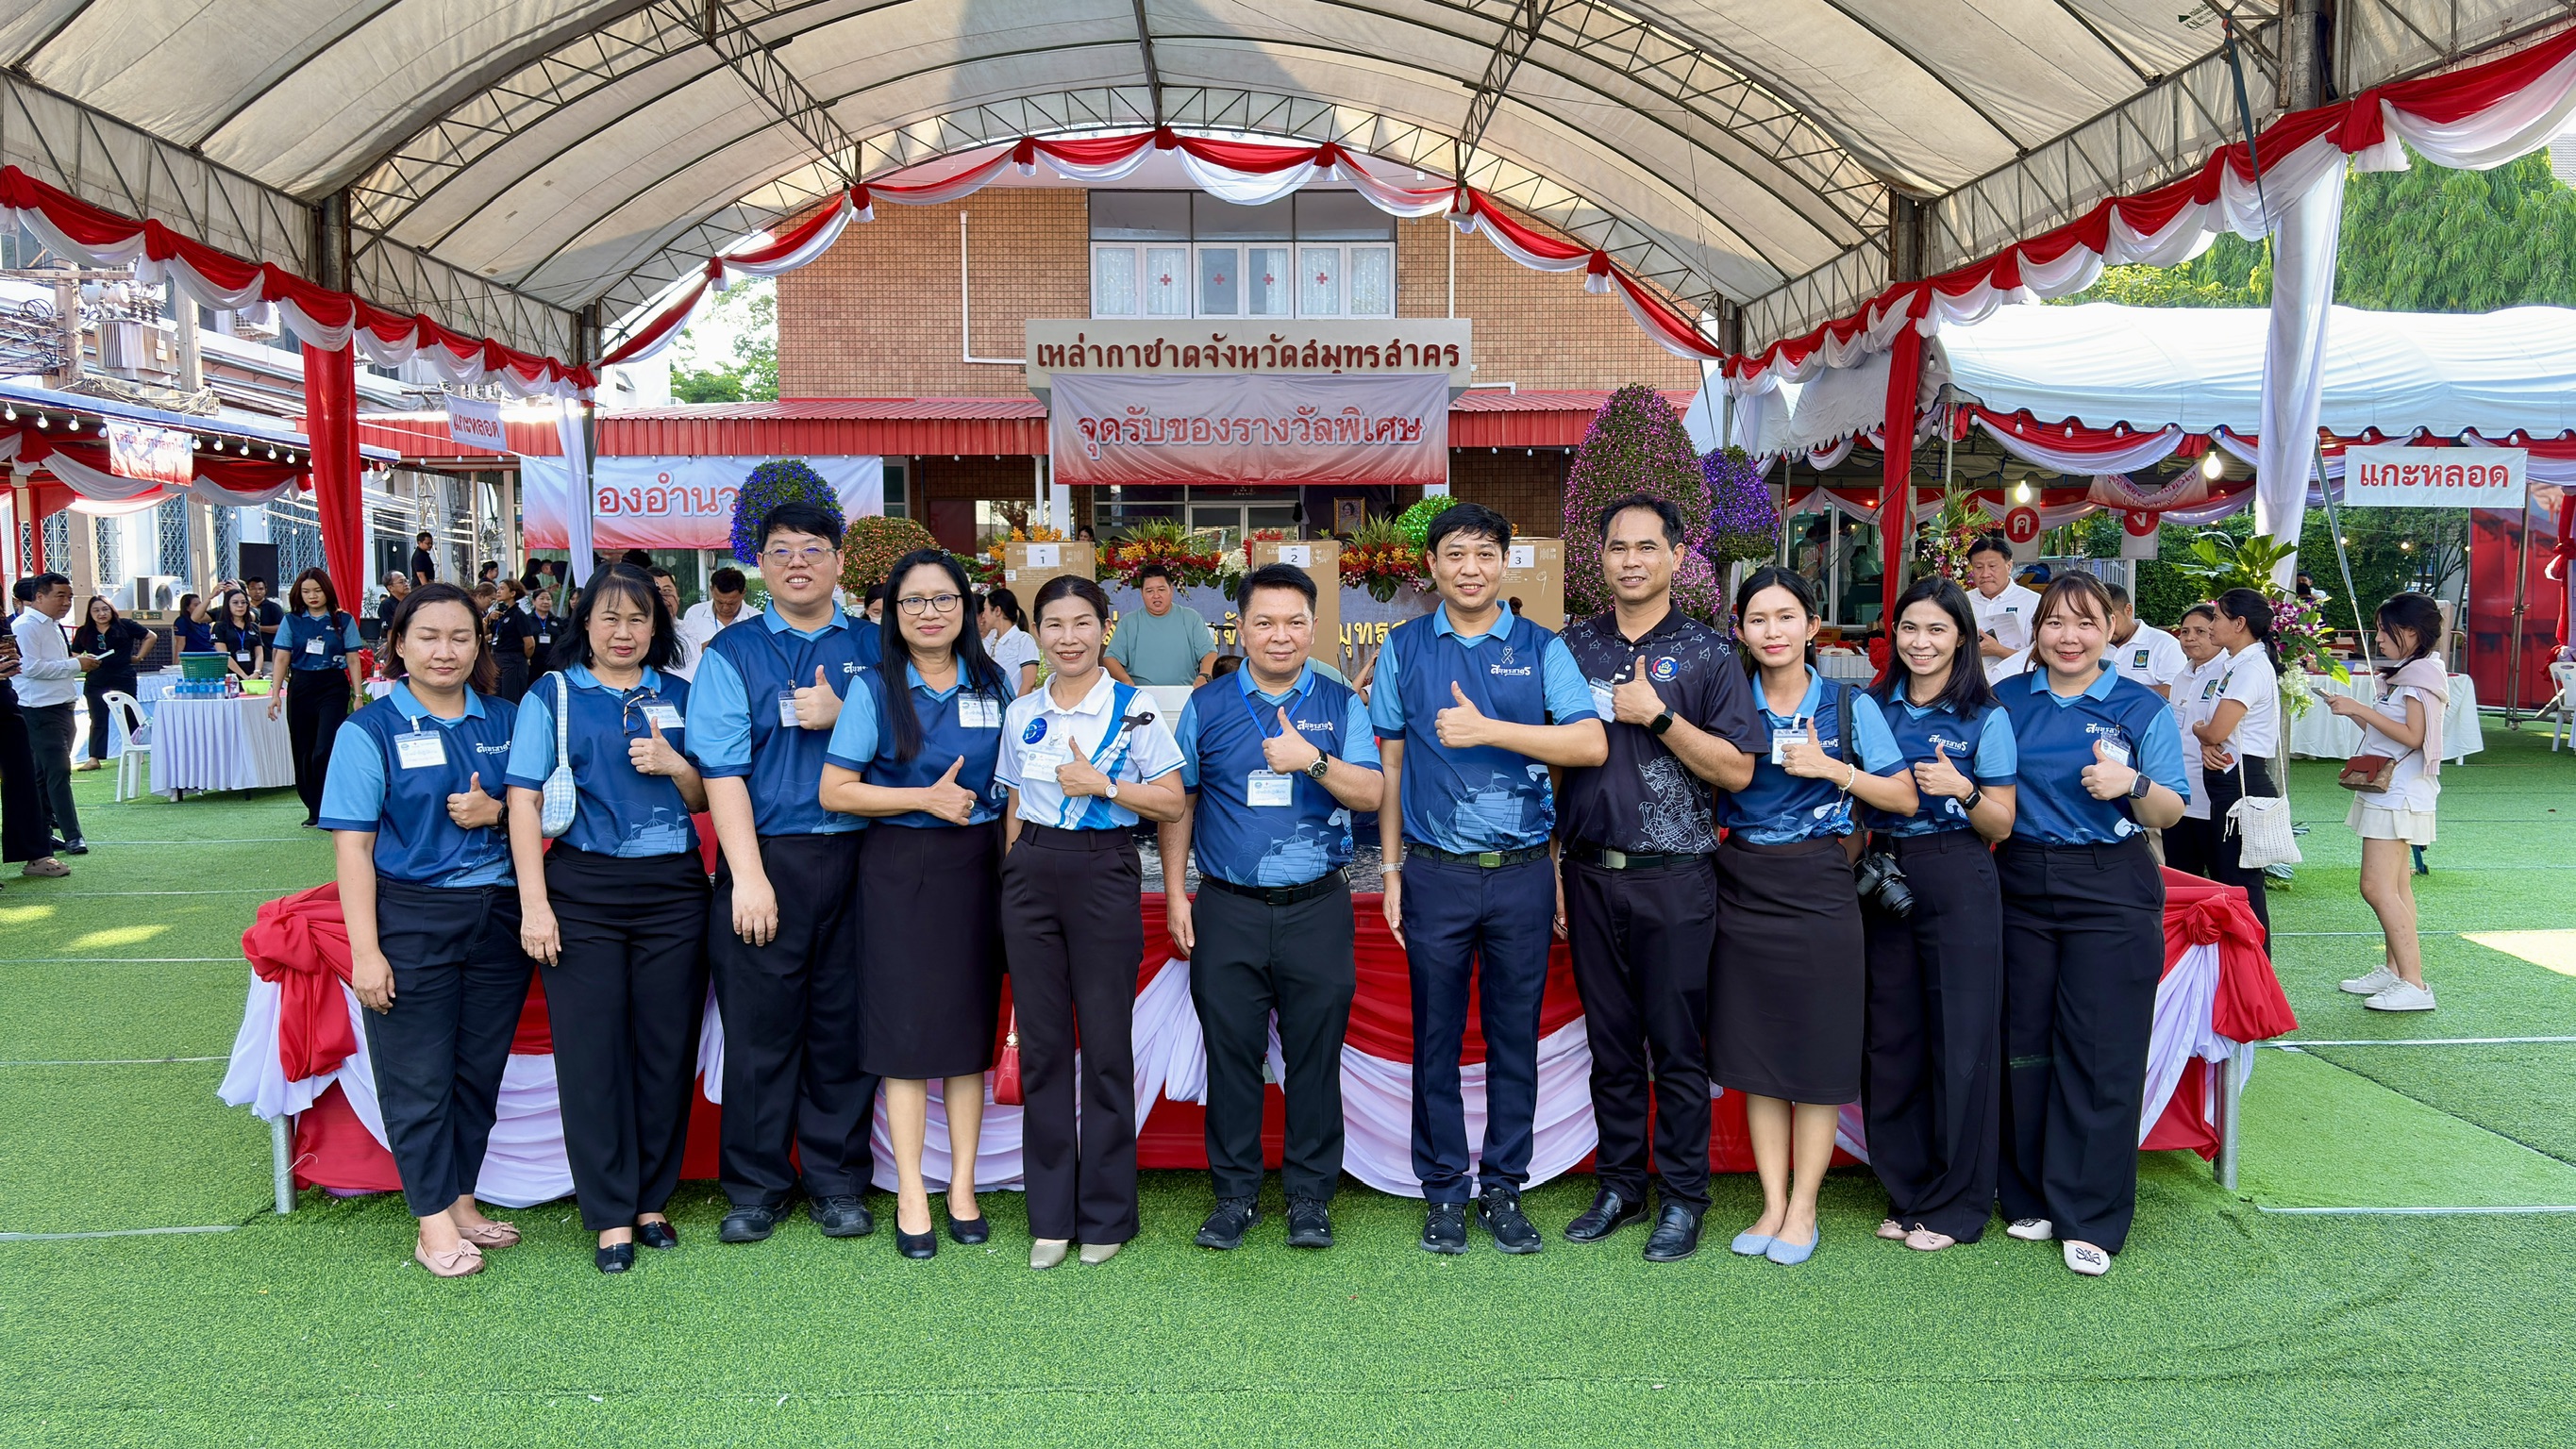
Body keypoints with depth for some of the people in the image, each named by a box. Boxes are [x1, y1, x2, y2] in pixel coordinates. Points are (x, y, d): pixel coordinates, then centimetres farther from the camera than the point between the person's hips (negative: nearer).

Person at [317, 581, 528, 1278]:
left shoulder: (504, 721, 8)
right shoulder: (370, 731, -4)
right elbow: (353, 845, -7)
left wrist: (498, 811, -9)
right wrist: (365, 950, -14)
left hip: (498, 914, 4)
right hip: (411, 920, -4)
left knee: (480, 1070, 11)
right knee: (418, 1078, 3)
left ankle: (461, 1199, 26)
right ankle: (433, 1223, 13)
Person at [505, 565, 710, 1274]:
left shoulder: (679, 697, 11)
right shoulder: (551, 697, 4)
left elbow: (709, 800, 15)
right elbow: (525, 799, -2)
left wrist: (675, 765, -7)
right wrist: (534, 903, -10)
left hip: (672, 889, 2)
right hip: (583, 891, -2)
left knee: (667, 1049, 5)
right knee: (591, 1052, 0)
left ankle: (652, 1198, 20)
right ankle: (610, 1215, 11)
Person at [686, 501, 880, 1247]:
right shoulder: (731, 653, 4)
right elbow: (722, 768, -5)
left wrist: (842, 718, -11)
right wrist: (748, 876, -13)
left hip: (856, 858, 2)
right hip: (764, 857, -1)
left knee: (845, 1022, 7)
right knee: (759, 1025, 4)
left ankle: (837, 1182, 20)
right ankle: (755, 1186, 19)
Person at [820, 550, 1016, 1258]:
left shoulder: (993, 686, 7)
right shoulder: (875, 690, -2)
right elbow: (835, 791, -6)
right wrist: (927, 799, -13)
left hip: (978, 866, 3)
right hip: (900, 871, -3)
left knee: (971, 1022, 6)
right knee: (906, 1026, -2)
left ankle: (963, 1186, 16)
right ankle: (911, 1195, 7)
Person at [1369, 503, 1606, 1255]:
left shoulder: (1541, 649, 3)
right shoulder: (1404, 648, 6)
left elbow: (1591, 743, -10)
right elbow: (1389, 763, 8)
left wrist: (1490, 729, -19)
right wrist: (1391, 869, 4)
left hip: (1522, 873, 0)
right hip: (1436, 874, 0)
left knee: (1515, 1038, 8)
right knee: (1436, 1039, 6)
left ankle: (1503, 1189, 21)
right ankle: (1443, 1193, 19)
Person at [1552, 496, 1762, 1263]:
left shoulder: (1706, 652, 0)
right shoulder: (1572, 648, 8)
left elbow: (1737, 770, -6)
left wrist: (1658, 716, -16)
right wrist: (1551, 864, 7)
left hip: (1674, 877, -3)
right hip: (1590, 874, 3)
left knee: (1677, 1046, 2)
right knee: (1610, 1042, 11)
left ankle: (1683, 1198, 14)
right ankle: (1619, 1185, 23)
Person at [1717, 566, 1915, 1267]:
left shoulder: (1850, 706, 0)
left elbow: (1904, 797, -1)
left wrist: (1832, 768, -12)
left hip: (1818, 888, -2)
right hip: (1741, 889, 2)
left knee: (1817, 1054, 2)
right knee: (1755, 1052, 7)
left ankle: (1803, 1210, 15)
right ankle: (1772, 1205, 18)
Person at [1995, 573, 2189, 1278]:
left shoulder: (2142, 709, 2)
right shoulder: (2007, 701, 8)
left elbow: (2169, 814, 0)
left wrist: (2134, 784, -19)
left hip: (2111, 895, -2)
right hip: (2021, 889, 3)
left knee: (2101, 1055, -2)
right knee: (2024, 1044, 6)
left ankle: (2091, 1219, 7)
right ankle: (2032, 1196, 20)